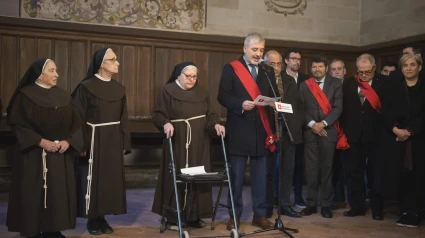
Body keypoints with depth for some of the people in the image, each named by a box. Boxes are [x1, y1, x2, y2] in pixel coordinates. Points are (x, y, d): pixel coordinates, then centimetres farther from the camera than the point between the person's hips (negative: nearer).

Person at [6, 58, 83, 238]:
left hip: (61, 155, 5)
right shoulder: (25, 95, -6)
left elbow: (76, 123, 6)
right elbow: (17, 124, -11)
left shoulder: (64, 96, 8)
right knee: (34, 193, 0)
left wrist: (68, 141, -12)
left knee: (59, 192, 5)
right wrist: (40, 141, -19)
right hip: (34, 155, -4)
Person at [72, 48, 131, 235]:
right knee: (93, 179, 2)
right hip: (93, 140, -5)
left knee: (110, 178, 7)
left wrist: (124, 143, 6)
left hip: (113, 141, 5)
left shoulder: (119, 89, 7)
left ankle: (102, 217, 18)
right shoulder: (86, 87, -9)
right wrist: (81, 145, -15)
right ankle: (92, 219, 14)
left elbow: (123, 119, 10)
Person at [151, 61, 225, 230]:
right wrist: (166, 123, -25)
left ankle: (194, 216, 12)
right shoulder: (168, 91, -1)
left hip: (199, 143, 4)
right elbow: (158, 114, -6)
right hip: (177, 142, -4)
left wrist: (216, 124, -9)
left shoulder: (201, 92, 12)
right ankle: (173, 218, 5)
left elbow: (210, 114, 11)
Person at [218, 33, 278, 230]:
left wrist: (273, 102, -9)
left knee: (260, 175, 6)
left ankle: (260, 214, 16)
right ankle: (234, 215, 15)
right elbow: (223, 96, -6)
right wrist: (240, 104, -21)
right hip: (239, 130, -3)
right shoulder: (231, 68, 2)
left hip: (262, 130, 3)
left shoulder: (267, 71, 15)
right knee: (236, 175, 4)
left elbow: (273, 97, 14)